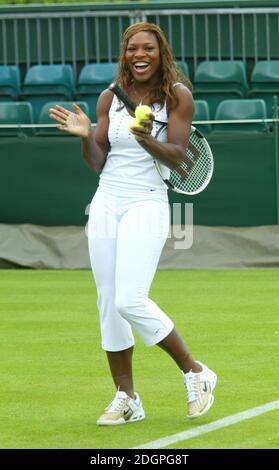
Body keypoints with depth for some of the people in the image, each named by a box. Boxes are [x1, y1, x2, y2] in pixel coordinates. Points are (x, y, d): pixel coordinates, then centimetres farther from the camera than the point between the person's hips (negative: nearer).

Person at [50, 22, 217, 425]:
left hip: (147, 206, -5)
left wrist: (149, 141, -28)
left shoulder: (178, 95, -4)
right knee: (108, 303, 3)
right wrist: (86, 136, -12)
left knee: (130, 301, -16)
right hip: (106, 205, 5)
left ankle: (195, 373, 2)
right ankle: (127, 399, 11)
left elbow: (177, 158, -10)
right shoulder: (110, 98, 7)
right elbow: (97, 162, 8)